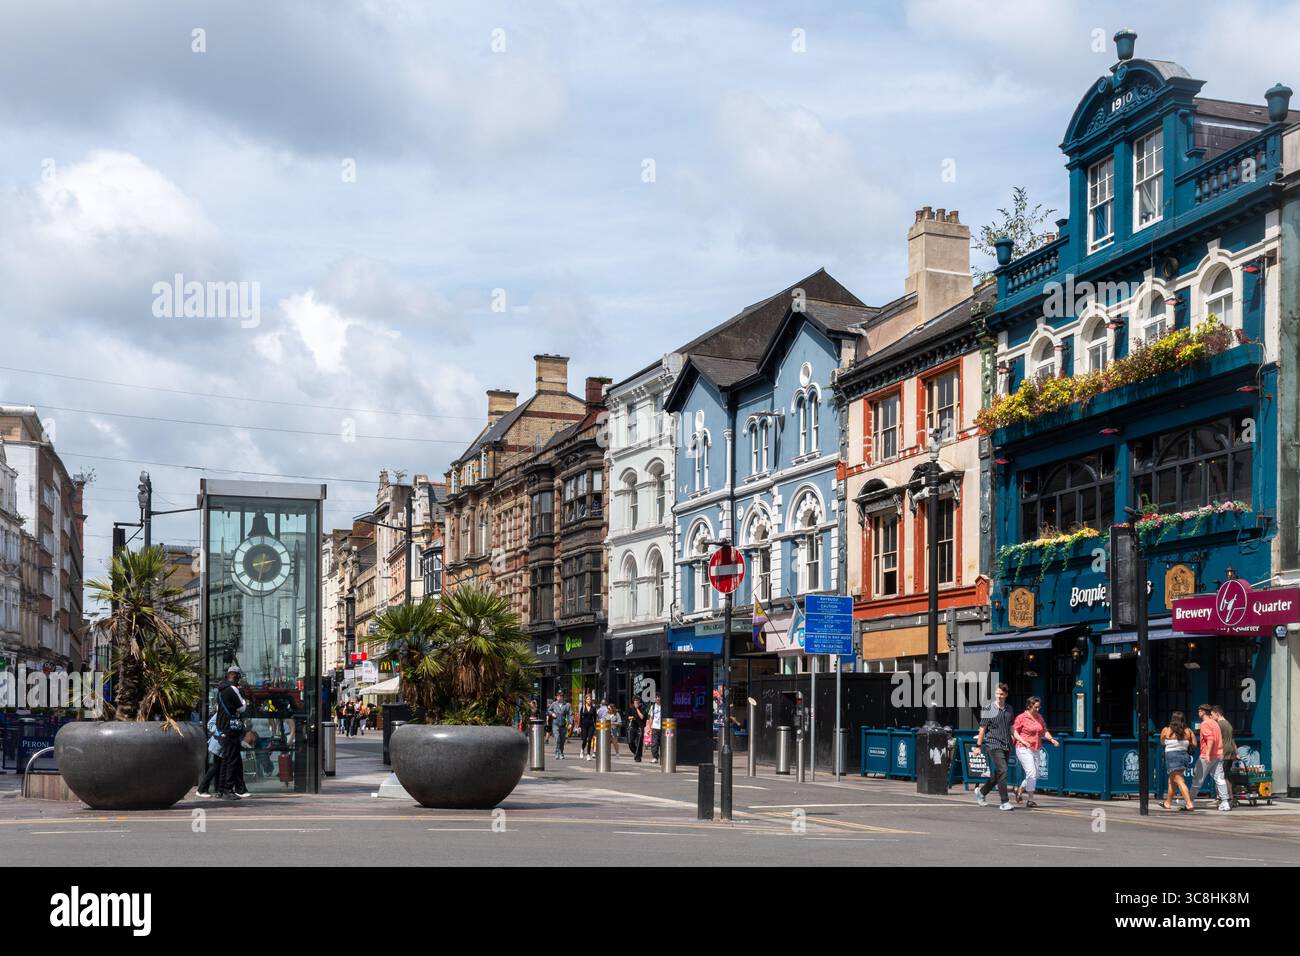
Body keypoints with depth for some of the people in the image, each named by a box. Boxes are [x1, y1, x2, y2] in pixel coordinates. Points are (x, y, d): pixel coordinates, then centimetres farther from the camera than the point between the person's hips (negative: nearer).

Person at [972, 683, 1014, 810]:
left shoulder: (1009, 709, 13)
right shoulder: (988, 710, -3)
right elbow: (982, 728, -2)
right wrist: (978, 746, -3)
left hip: (1006, 745, 6)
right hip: (994, 744, -6)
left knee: (997, 775, 10)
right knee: (1002, 771, -16)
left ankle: (981, 791, 32)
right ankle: (1005, 802, -14)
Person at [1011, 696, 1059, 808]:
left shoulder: (1039, 717, 12)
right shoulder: (1021, 717, -7)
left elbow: (1044, 731, 17)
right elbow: (1014, 732, -6)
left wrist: (1052, 739, -1)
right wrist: (1023, 742, -20)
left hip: (1036, 750, 7)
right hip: (1024, 749, -7)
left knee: (1035, 775, 10)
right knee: (1031, 773, -14)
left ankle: (1020, 790, 31)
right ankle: (1030, 800, -10)